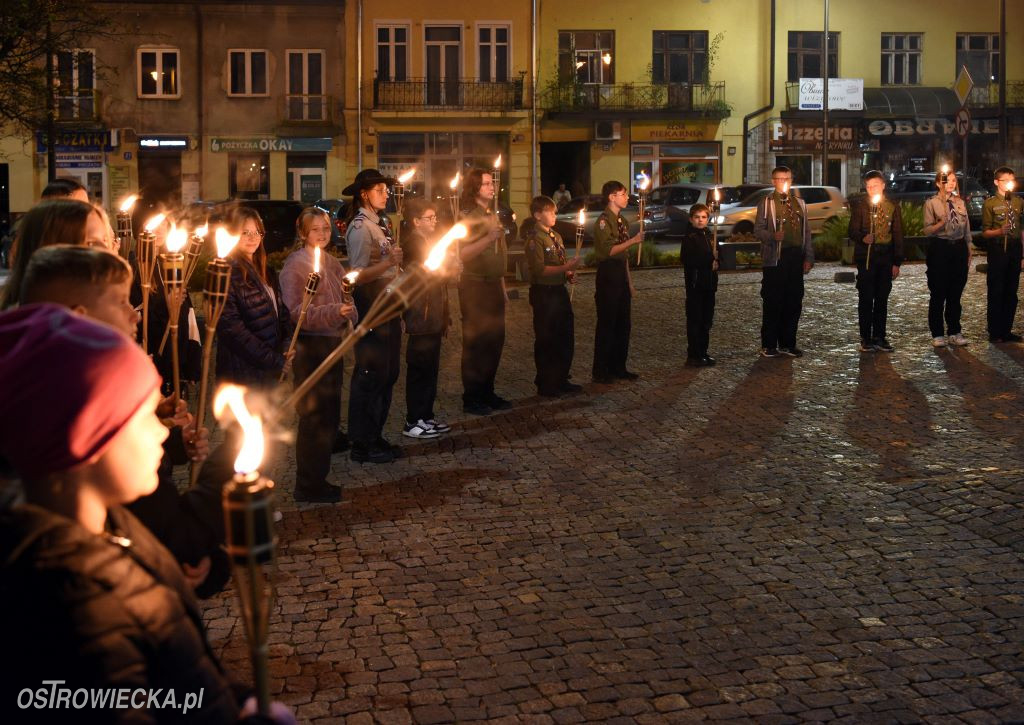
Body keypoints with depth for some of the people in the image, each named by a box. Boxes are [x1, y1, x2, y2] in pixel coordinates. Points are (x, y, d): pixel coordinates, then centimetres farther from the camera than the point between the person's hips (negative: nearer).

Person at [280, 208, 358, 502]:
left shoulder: (332, 262, 14)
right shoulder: (295, 264, -10)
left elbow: (345, 300, 22)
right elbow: (295, 311, -19)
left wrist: (349, 316, 0)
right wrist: (333, 312, -29)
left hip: (333, 344, 8)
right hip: (310, 347, -8)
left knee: (330, 413, 17)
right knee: (314, 416, -5)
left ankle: (317, 479, 33)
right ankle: (308, 485, 4)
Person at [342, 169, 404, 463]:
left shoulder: (381, 223, 13)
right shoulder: (360, 228, -14)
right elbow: (358, 275, -20)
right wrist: (389, 263, -30)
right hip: (370, 308, -9)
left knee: (388, 372, 15)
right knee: (370, 375, -3)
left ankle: (374, 436, 26)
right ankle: (362, 445, 7)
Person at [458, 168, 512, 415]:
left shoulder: (493, 215, 15)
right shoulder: (467, 216, -11)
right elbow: (463, 254, -22)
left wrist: (502, 282, 21)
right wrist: (489, 238, -29)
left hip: (494, 284, 8)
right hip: (475, 285, -8)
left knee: (495, 340, 10)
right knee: (475, 342, -4)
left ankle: (487, 393, 21)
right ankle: (472, 398, 3)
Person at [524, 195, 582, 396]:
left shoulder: (556, 236, 13)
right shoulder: (535, 239, -13)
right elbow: (539, 269, -22)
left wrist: (569, 272, 4)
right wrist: (566, 267, -24)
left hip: (560, 290, 9)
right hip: (544, 293, -8)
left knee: (566, 338, 14)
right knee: (546, 340, 1)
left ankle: (561, 380, 26)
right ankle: (545, 385, 11)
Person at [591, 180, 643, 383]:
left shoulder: (622, 221, 15)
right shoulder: (603, 221, -12)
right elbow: (609, 250, -22)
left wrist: (630, 283, 17)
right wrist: (633, 240, -20)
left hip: (621, 275, 9)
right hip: (608, 275, -9)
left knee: (623, 324, 11)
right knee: (606, 324, -3)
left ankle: (618, 368, 21)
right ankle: (601, 371, 5)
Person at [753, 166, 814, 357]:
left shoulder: (799, 203, 16)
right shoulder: (766, 203, 2)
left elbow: (806, 231, 16)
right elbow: (758, 229, -4)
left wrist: (808, 257, 9)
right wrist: (773, 236, -23)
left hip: (796, 257, 5)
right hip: (775, 257, -5)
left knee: (794, 302, 6)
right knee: (772, 302, -2)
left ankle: (787, 343, 16)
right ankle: (769, 345, 6)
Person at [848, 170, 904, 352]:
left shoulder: (892, 207, 10)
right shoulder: (860, 206, 4)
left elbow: (898, 235, 11)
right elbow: (852, 232, -1)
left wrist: (897, 262, 6)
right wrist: (862, 238, -24)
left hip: (885, 259, 2)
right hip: (865, 257, -2)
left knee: (882, 299, 5)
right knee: (865, 299, -1)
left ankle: (879, 337, 12)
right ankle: (866, 339, 4)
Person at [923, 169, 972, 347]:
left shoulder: (960, 202, 11)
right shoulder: (931, 203, -2)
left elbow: (967, 230, 14)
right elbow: (928, 230, -8)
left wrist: (969, 253, 11)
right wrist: (942, 223, -25)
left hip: (959, 248, 4)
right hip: (939, 248, -4)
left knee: (955, 293, 9)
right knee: (938, 294, 1)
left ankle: (955, 332, 18)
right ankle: (937, 334, 10)